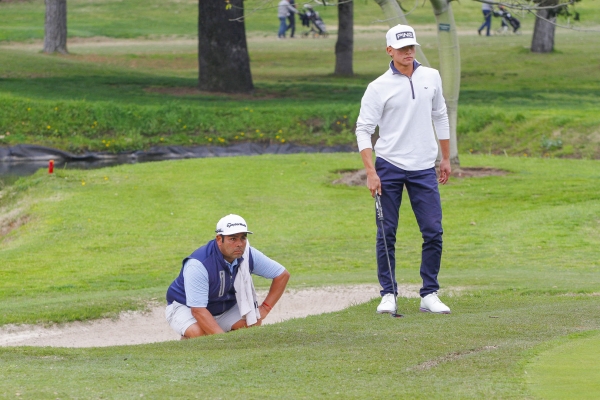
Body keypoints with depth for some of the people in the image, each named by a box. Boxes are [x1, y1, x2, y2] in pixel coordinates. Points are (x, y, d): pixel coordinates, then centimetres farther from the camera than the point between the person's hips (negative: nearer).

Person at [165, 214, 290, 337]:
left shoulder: (248, 256, -14)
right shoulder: (198, 264, -33)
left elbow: (282, 274, 0)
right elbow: (198, 310, -35)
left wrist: (264, 308, -12)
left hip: (225, 307, 6)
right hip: (186, 308, -6)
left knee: (254, 324, -20)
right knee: (198, 333, -36)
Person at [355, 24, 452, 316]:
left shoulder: (432, 78, 7)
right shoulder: (378, 87, -5)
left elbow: (440, 117, 18)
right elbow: (363, 129, -6)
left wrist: (446, 158, 16)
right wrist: (371, 171, -15)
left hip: (424, 169, 3)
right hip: (389, 168, -3)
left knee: (433, 232, -2)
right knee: (386, 233, -1)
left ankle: (429, 294, 6)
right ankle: (388, 294, 7)